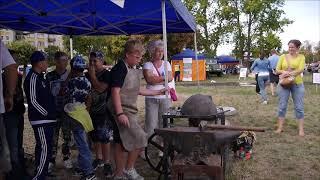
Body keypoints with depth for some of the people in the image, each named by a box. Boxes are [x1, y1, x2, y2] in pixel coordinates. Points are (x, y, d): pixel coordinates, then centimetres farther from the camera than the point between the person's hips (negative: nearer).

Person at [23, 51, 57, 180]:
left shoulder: (40, 76, 15)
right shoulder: (33, 78, -15)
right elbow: (33, 101, -20)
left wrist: (51, 113, 16)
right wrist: (46, 113, -13)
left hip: (45, 119, 10)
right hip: (41, 119, -10)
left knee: (42, 147, 16)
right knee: (45, 148, -9)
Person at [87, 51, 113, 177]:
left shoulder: (107, 74, -9)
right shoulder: (87, 75, 10)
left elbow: (100, 88, -25)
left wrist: (92, 75, -16)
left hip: (104, 111, -6)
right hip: (92, 111, 7)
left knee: (104, 138, -6)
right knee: (95, 137, 15)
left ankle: (107, 163, 3)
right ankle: (99, 159, 30)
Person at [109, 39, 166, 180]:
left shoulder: (132, 69, 15)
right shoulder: (120, 68, -13)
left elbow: (137, 90, 22)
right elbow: (115, 91, -20)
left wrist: (158, 92, 22)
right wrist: (120, 113, -26)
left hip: (130, 110, 9)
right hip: (122, 111, -9)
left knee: (121, 144, 13)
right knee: (140, 139, -10)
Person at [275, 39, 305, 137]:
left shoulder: (301, 57, 2)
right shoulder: (283, 56, 4)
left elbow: (300, 70, -12)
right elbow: (277, 70, 3)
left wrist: (288, 73, -21)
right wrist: (284, 72, -17)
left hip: (297, 84, -1)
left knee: (299, 107, 4)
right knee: (282, 106, 4)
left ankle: (301, 129, 12)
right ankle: (280, 127, 12)